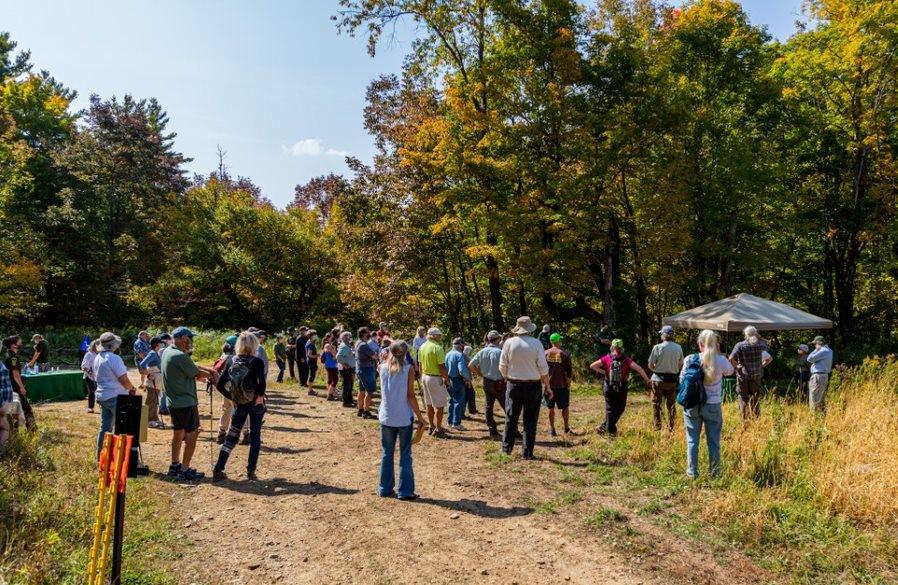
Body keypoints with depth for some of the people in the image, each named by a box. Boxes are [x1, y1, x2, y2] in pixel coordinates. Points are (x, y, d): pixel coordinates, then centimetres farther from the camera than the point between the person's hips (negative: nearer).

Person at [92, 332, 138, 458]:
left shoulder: (97, 358, 9)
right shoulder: (114, 358, -18)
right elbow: (123, 380, -21)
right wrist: (132, 388, -1)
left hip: (102, 395, 9)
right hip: (116, 397, -8)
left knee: (105, 426, 15)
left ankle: (100, 454, 21)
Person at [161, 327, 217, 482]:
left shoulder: (167, 351, 7)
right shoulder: (181, 356, -23)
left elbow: (192, 366, 8)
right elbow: (197, 374, -13)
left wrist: (209, 370, -1)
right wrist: (210, 374, 6)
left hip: (173, 402, 10)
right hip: (186, 403, -10)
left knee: (178, 433, 19)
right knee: (192, 434, -1)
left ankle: (175, 465, 28)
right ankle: (185, 471, 2)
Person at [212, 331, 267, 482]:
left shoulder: (232, 361, -1)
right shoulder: (256, 361, -14)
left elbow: (220, 384, -3)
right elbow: (261, 382, -29)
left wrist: (232, 397, 7)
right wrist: (260, 395, -12)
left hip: (239, 404, 4)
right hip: (255, 403, -4)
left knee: (231, 437, 14)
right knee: (255, 437, 9)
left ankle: (218, 470, 11)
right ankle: (251, 472, 11)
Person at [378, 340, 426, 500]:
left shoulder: (383, 367, 0)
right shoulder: (408, 369, -10)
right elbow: (410, 395, -12)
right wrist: (419, 416, -2)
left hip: (386, 417, 3)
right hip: (404, 418, -3)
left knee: (387, 453, 13)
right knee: (405, 455, 6)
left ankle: (385, 489, 19)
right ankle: (405, 491, 9)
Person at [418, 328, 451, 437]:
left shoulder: (422, 347, 6)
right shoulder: (437, 348, -18)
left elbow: (420, 364, 12)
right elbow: (442, 367, -19)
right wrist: (447, 379, -10)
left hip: (425, 377, 8)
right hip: (435, 378, -8)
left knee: (429, 404, 16)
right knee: (440, 405, 1)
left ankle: (432, 427, 25)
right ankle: (438, 429, 3)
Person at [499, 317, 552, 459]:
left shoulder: (509, 342, -4)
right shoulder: (536, 343, -7)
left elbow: (502, 366, 0)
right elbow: (543, 367, -7)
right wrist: (547, 386, 1)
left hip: (514, 385, 1)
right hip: (533, 385, -1)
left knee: (511, 418, 14)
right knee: (530, 420, 6)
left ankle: (506, 448, 21)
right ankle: (527, 452, 8)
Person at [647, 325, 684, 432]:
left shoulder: (657, 347, -14)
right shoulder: (678, 348, -3)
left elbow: (650, 365, -10)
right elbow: (681, 365, 4)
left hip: (658, 379, -3)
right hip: (672, 380, 3)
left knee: (656, 403, 9)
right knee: (671, 404, 15)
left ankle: (657, 426, 11)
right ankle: (671, 427, 18)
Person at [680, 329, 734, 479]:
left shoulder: (690, 359, -11)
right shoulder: (721, 360, -11)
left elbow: (682, 380, -2)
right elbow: (730, 371, 12)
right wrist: (718, 354, 8)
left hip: (692, 405, 0)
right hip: (713, 406, 0)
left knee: (692, 440, 11)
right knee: (713, 441, 13)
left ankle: (692, 472, 17)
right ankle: (714, 473, 21)